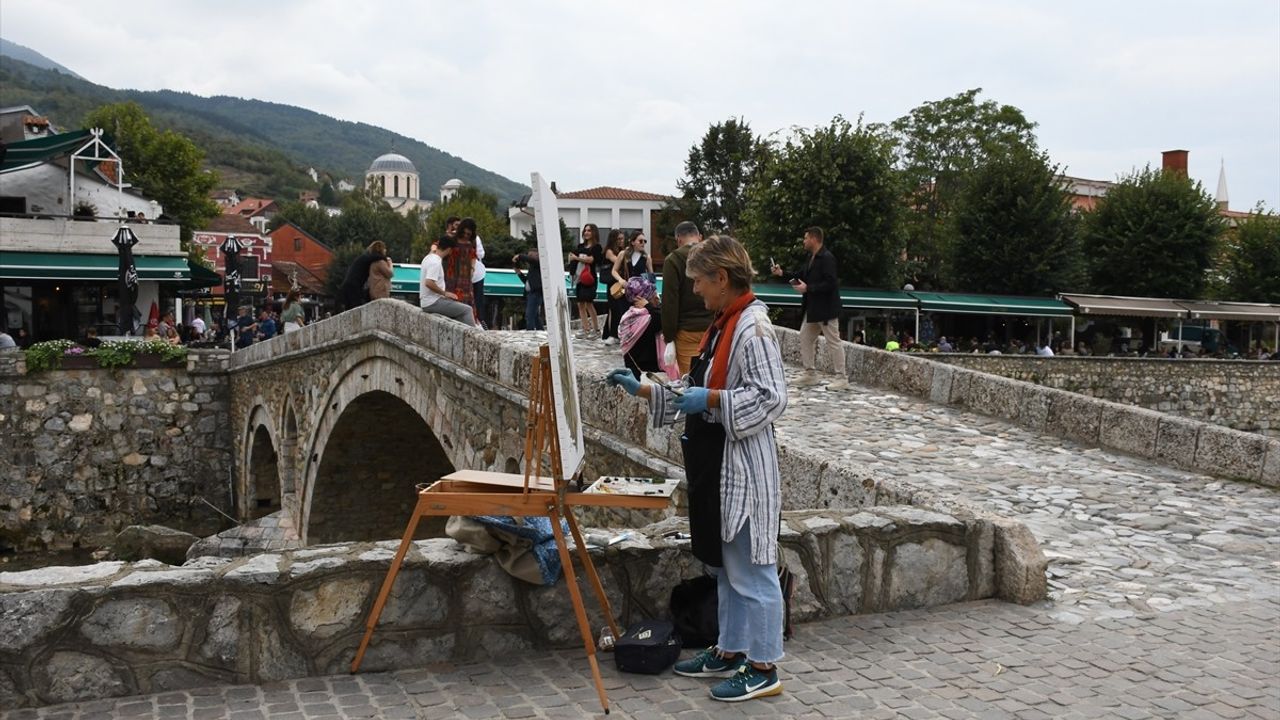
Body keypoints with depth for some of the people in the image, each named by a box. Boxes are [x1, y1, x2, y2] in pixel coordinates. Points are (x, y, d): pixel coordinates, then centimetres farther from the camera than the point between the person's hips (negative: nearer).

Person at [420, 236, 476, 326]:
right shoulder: (435, 262, -21)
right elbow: (429, 283, -31)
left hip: (427, 301, 11)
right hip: (433, 303, -11)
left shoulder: (429, 257, 10)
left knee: (461, 307, 20)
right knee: (467, 310, -10)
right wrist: (445, 293, -21)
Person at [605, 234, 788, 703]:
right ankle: (730, 652, 31)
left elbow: (772, 398, -23)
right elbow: (697, 393, 18)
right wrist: (642, 390, 13)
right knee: (724, 567, 18)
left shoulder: (752, 327, -17)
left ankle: (763, 668, 12)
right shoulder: (721, 325, 12)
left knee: (750, 571, 1)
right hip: (715, 464, 10)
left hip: (744, 468, -10)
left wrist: (711, 400, -23)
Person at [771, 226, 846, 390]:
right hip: (812, 308, 10)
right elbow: (803, 275, 17)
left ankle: (841, 378, 2)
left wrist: (808, 288, -21)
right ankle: (809, 374, 22)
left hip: (826, 308, -10)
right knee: (805, 337, 14)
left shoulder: (827, 258, -18)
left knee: (833, 341, -4)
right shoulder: (812, 258, 11)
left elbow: (830, 283, -24)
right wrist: (782, 273, 9)